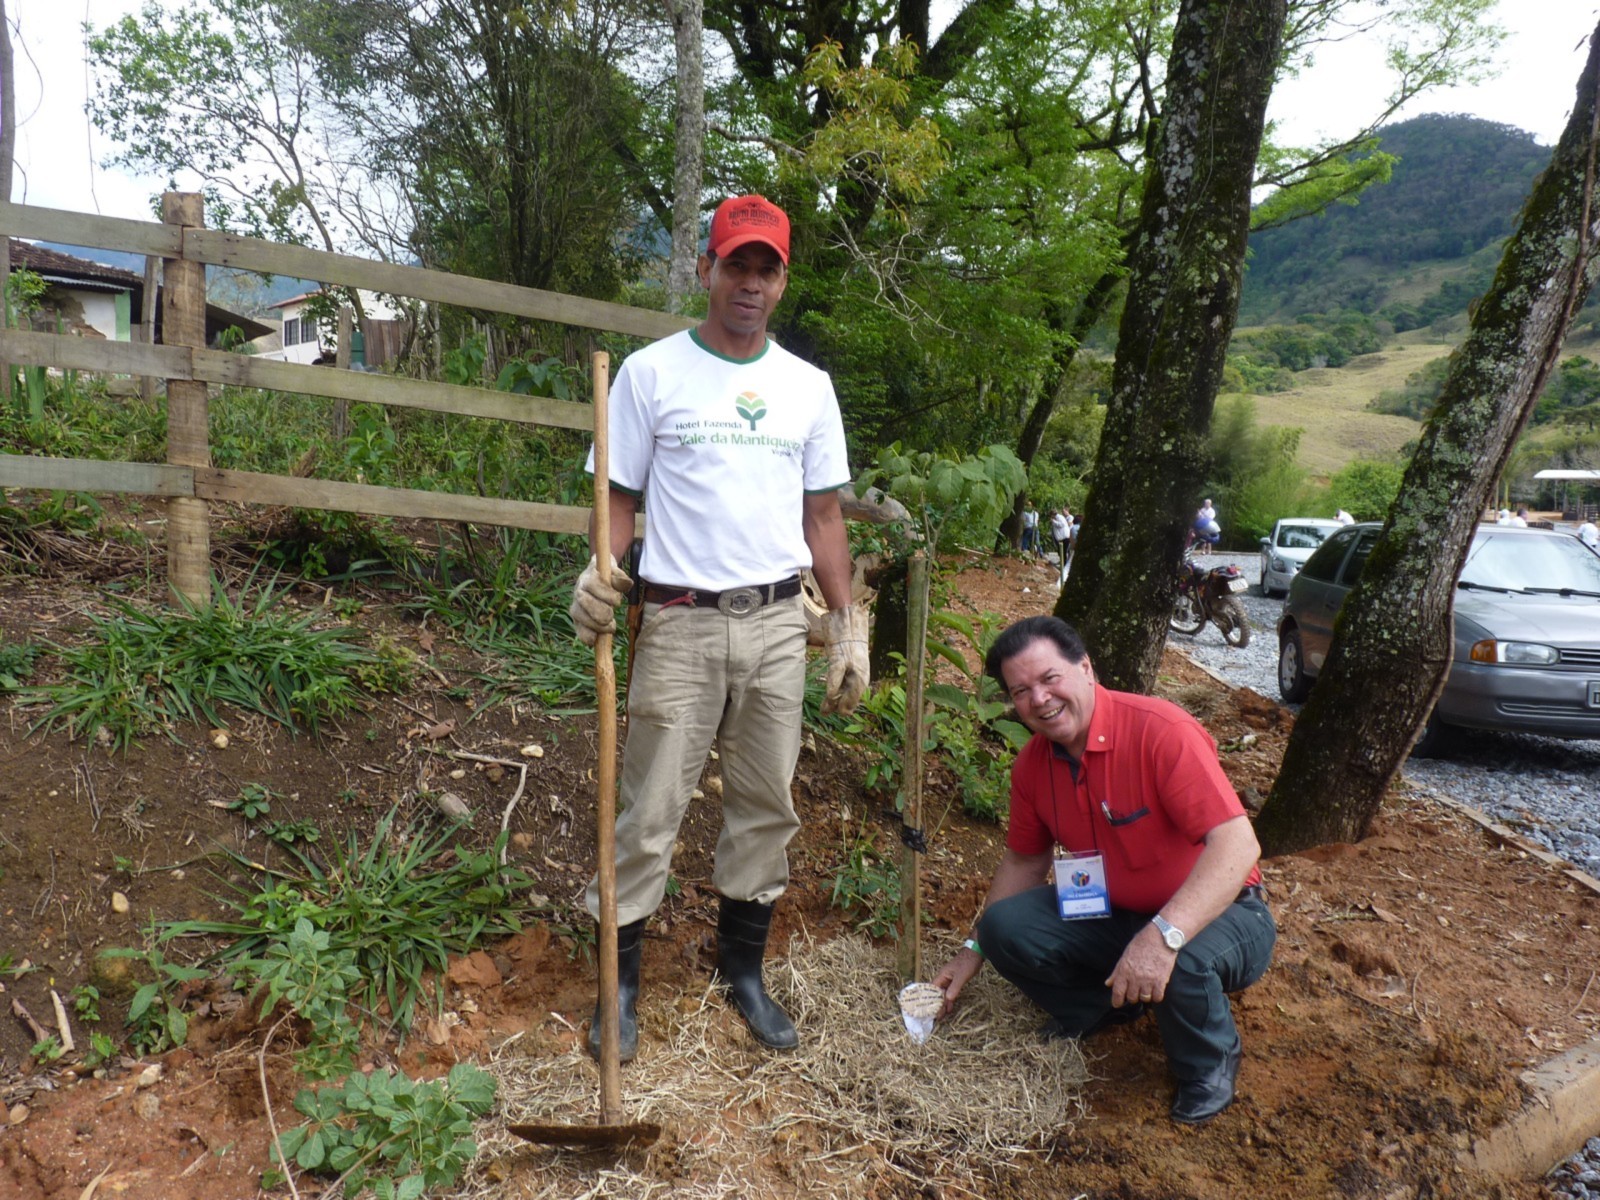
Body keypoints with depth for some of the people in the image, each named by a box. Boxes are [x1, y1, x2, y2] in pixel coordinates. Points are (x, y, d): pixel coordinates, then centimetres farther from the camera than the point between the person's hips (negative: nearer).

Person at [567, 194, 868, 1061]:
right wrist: (601, 572, -20)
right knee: (650, 809, 2)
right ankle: (620, 981, 22)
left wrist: (848, 627, 6)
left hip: (778, 624, 4)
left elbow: (823, 515, 11)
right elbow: (619, 496, 0)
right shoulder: (650, 372, 0)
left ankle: (743, 971, 31)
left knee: (766, 807, 12)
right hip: (680, 623, -3)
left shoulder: (808, 386, 9)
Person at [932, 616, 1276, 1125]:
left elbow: (1238, 845, -34)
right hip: (1115, 915, 6)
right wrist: (973, 951, 8)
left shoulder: (1162, 730, -27)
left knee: (1184, 963, -38)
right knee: (1005, 926, -14)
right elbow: (1024, 862, 10)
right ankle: (1101, 1006, 15)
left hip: (1215, 913, -5)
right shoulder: (1032, 764, -5)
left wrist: (1163, 936, -44)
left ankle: (1211, 1063, -1)